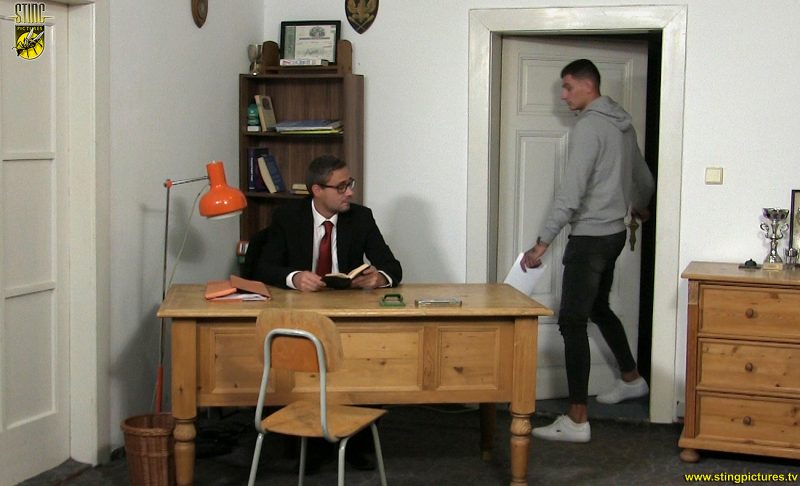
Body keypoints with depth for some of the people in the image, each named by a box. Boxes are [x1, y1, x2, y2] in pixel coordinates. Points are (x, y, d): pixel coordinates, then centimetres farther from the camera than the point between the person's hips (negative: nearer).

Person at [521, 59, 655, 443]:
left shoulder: (588, 126, -17)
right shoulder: (622, 123, 12)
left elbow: (571, 192, -23)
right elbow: (644, 179, 24)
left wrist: (542, 243, -22)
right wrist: (639, 207, 45)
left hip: (590, 237, -10)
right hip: (614, 232, 10)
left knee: (572, 322, -9)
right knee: (599, 308, 26)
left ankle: (576, 421, -10)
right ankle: (631, 380, 42)